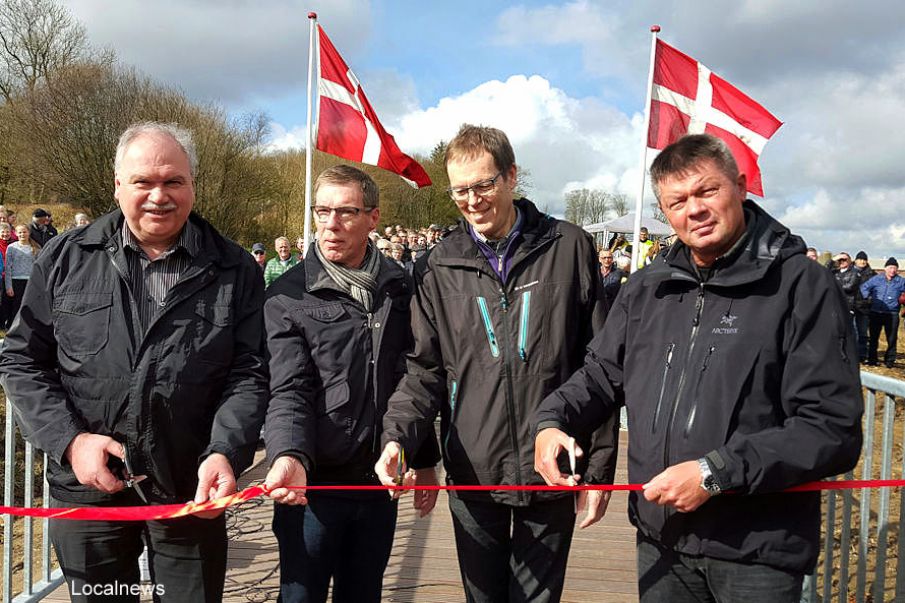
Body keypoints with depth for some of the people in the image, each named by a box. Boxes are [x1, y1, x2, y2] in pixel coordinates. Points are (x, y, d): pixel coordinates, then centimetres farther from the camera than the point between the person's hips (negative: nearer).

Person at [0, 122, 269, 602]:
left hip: (192, 492, -1)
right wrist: (69, 440, -10)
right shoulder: (66, 258, 0)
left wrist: (225, 453, -20)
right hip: (85, 489, 1)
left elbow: (247, 373, -4)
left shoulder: (233, 270, -3)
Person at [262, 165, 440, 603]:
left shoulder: (399, 289, 4)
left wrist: (425, 461, 13)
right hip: (313, 483, -3)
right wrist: (290, 456, -32)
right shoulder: (288, 296, -6)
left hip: (380, 482, 4)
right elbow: (290, 391, -14)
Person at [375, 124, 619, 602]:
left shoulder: (568, 249, -4)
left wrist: (599, 466, -3)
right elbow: (425, 369, 2)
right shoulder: (440, 267, 1)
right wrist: (398, 434, -17)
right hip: (472, 473, 2)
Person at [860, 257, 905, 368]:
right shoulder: (877, 279, 4)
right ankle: (872, 359, 18)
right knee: (873, 337, 8)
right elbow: (864, 287, 7)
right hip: (876, 313, 1)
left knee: (892, 339, 1)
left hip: (892, 314, -1)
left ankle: (889, 360, 14)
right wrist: (868, 298, -3)